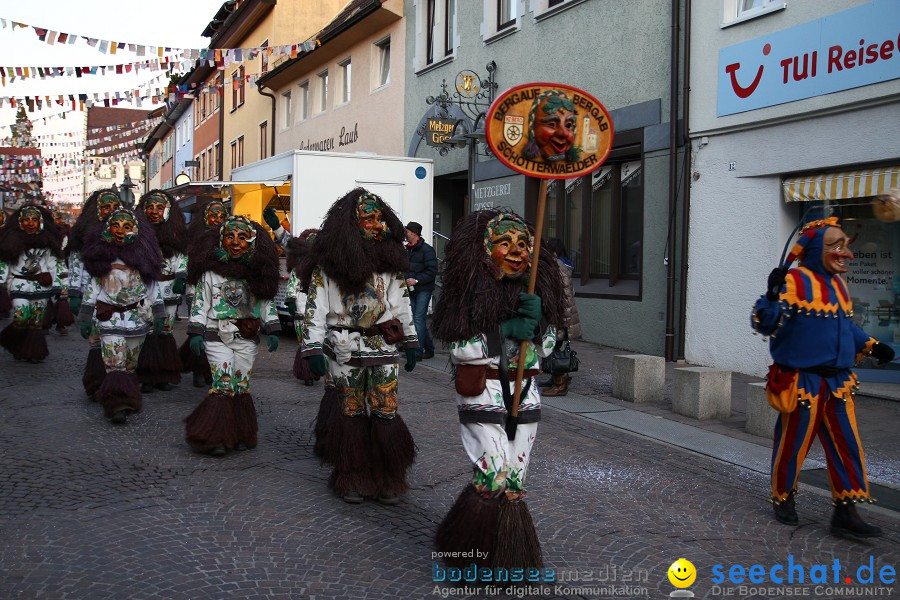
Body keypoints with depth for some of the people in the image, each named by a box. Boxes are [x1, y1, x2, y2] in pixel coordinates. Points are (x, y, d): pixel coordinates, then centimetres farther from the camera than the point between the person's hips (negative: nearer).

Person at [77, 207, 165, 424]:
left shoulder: (142, 256, 6)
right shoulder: (102, 256, 6)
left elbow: (153, 286, 9)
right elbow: (92, 287, 8)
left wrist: (158, 315, 4)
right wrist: (85, 317, 5)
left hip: (137, 318, 1)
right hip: (109, 319, -1)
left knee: (130, 365, 8)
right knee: (115, 366, -12)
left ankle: (127, 401, 19)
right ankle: (118, 406, -16)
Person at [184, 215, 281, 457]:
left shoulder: (258, 271, 6)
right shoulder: (212, 269, -1)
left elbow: (267, 302, 10)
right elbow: (200, 302, 0)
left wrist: (272, 330, 4)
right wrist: (196, 332, -5)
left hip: (247, 338, 3)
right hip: (218, 336, -3)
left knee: (242, 387, 6)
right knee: (224, 386, -9)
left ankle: (240, 436, 17)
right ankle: (216, 438, 0)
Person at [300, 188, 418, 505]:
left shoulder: (390, 260, 8)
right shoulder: (328, 263, -4)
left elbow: (402, 303, 14)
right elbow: (315, 306, -5)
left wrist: (409, 342, 13)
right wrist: (313, 348, -12)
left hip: (383, 347, 3)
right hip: (344, 348, -2)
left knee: (386, 414, 1)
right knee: (352, 413, 7)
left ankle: (388, 480, 13)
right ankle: (352, 479, 20)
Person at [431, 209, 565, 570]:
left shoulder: (538, 289, 5)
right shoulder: (473, 293, -10)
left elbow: (547, 346, 6)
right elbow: (459, 349, -13)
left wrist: (536, 320, -13)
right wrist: (505, 332, -19)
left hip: (524, 393, 5)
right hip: (482, 395, -5)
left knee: (515, 480, 7)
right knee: (494, 478, -9)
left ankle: (512, 555, 25)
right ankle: (478, 553, 14)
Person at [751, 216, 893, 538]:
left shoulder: (837, 283, 12)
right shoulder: (795, 281, -15)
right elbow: (766, 324, -22)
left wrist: (872, 346, 18)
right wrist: (772, 295, -38)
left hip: (837, 380, 8)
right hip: (802, 380, -8)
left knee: (846, 445, 7)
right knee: (793, 442, 7)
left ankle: (845, 512, 15)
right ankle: (783, 499, 28)